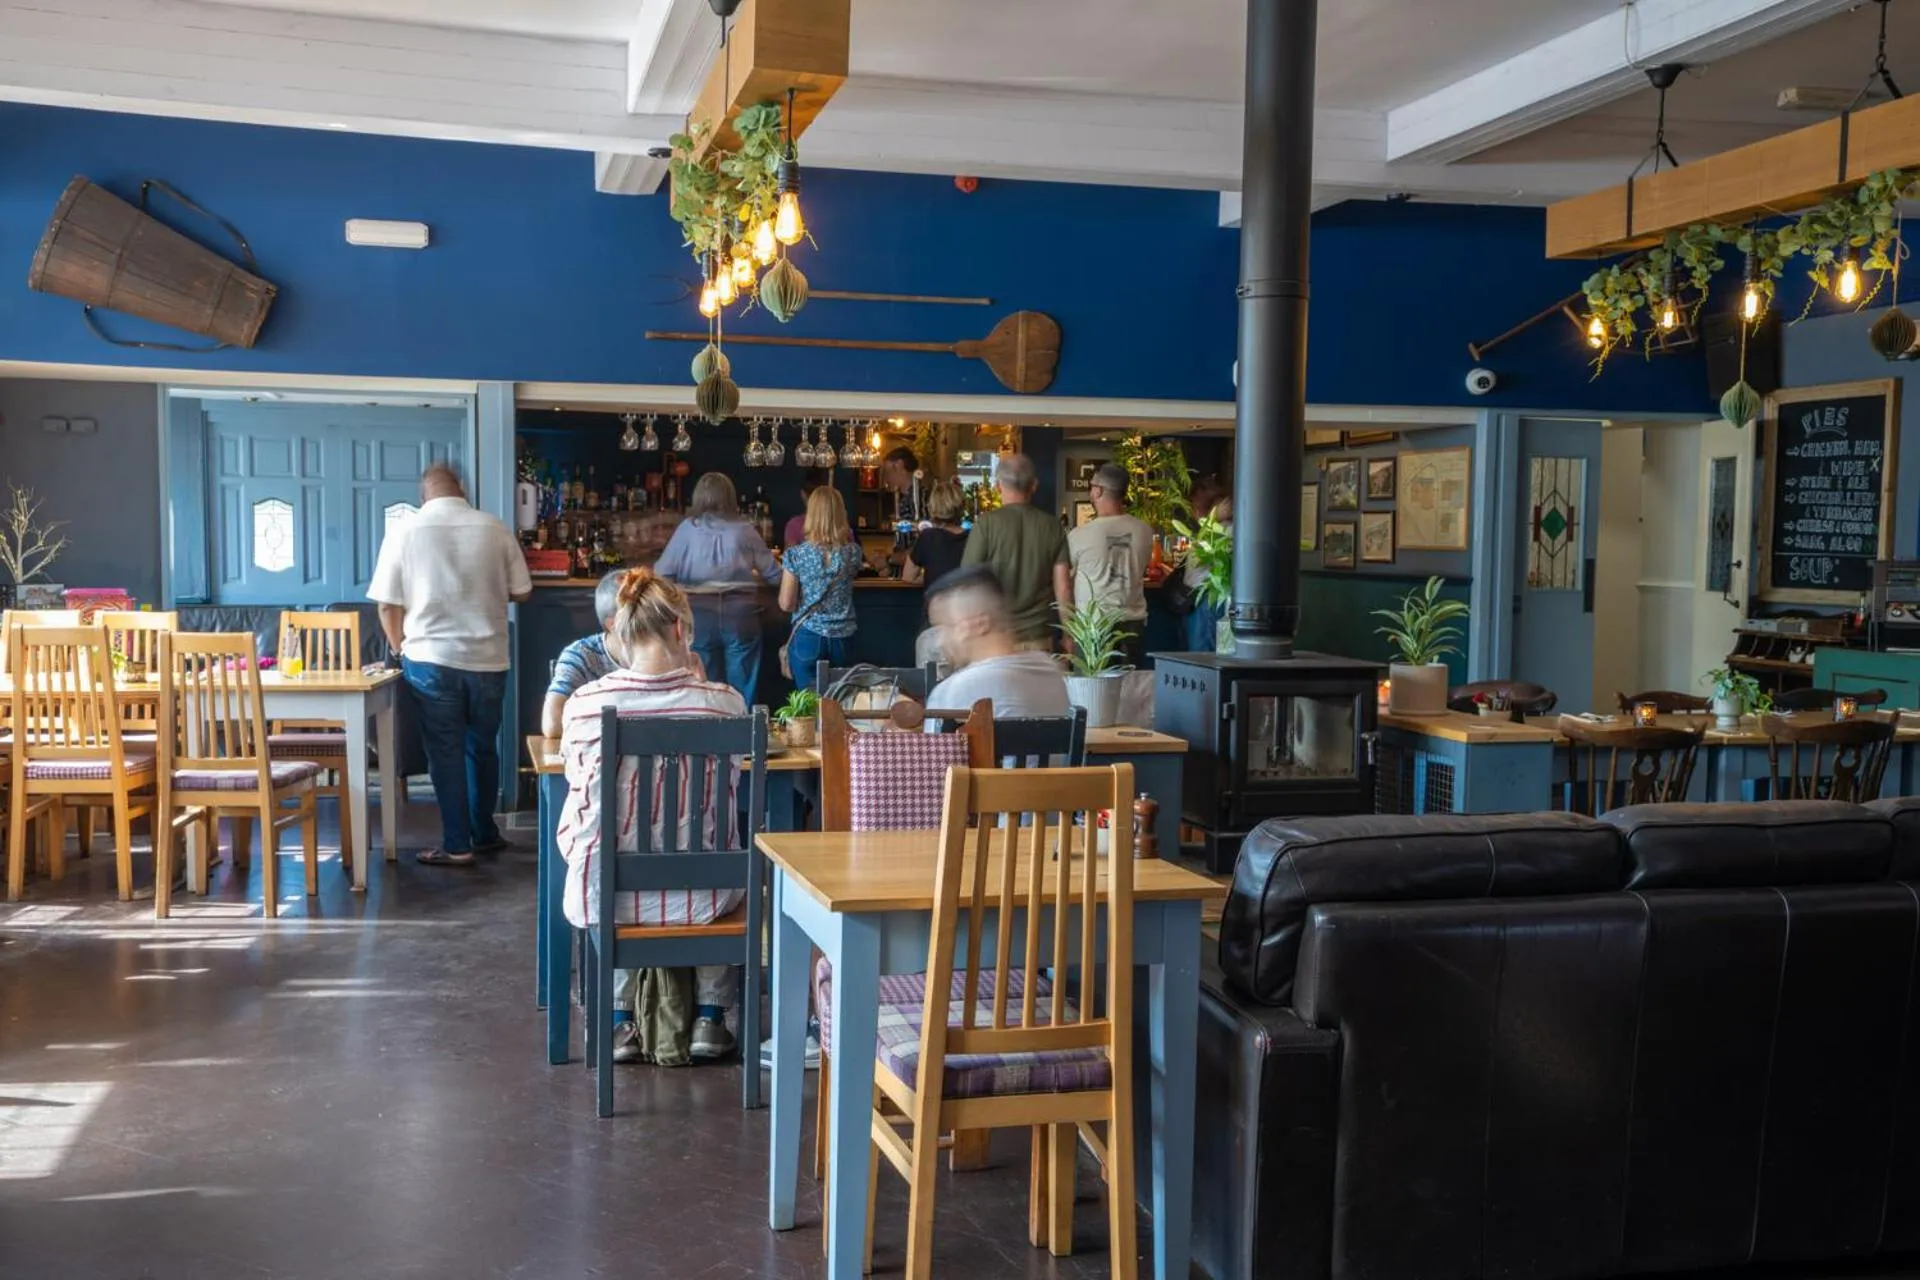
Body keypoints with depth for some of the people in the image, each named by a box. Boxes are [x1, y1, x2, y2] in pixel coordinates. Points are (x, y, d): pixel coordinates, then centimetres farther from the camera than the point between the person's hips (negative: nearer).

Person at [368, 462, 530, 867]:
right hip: (488, 659, 2)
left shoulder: (405, 532, -2)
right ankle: (485, 834, 27)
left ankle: (457, 846, 7)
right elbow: (522, 592, 7)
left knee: (446, 751, 5)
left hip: (432, 659, -2)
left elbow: (387, 605, -1)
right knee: (483, 748, 16)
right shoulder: (495, 529, 1)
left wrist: (401, 649, 16)